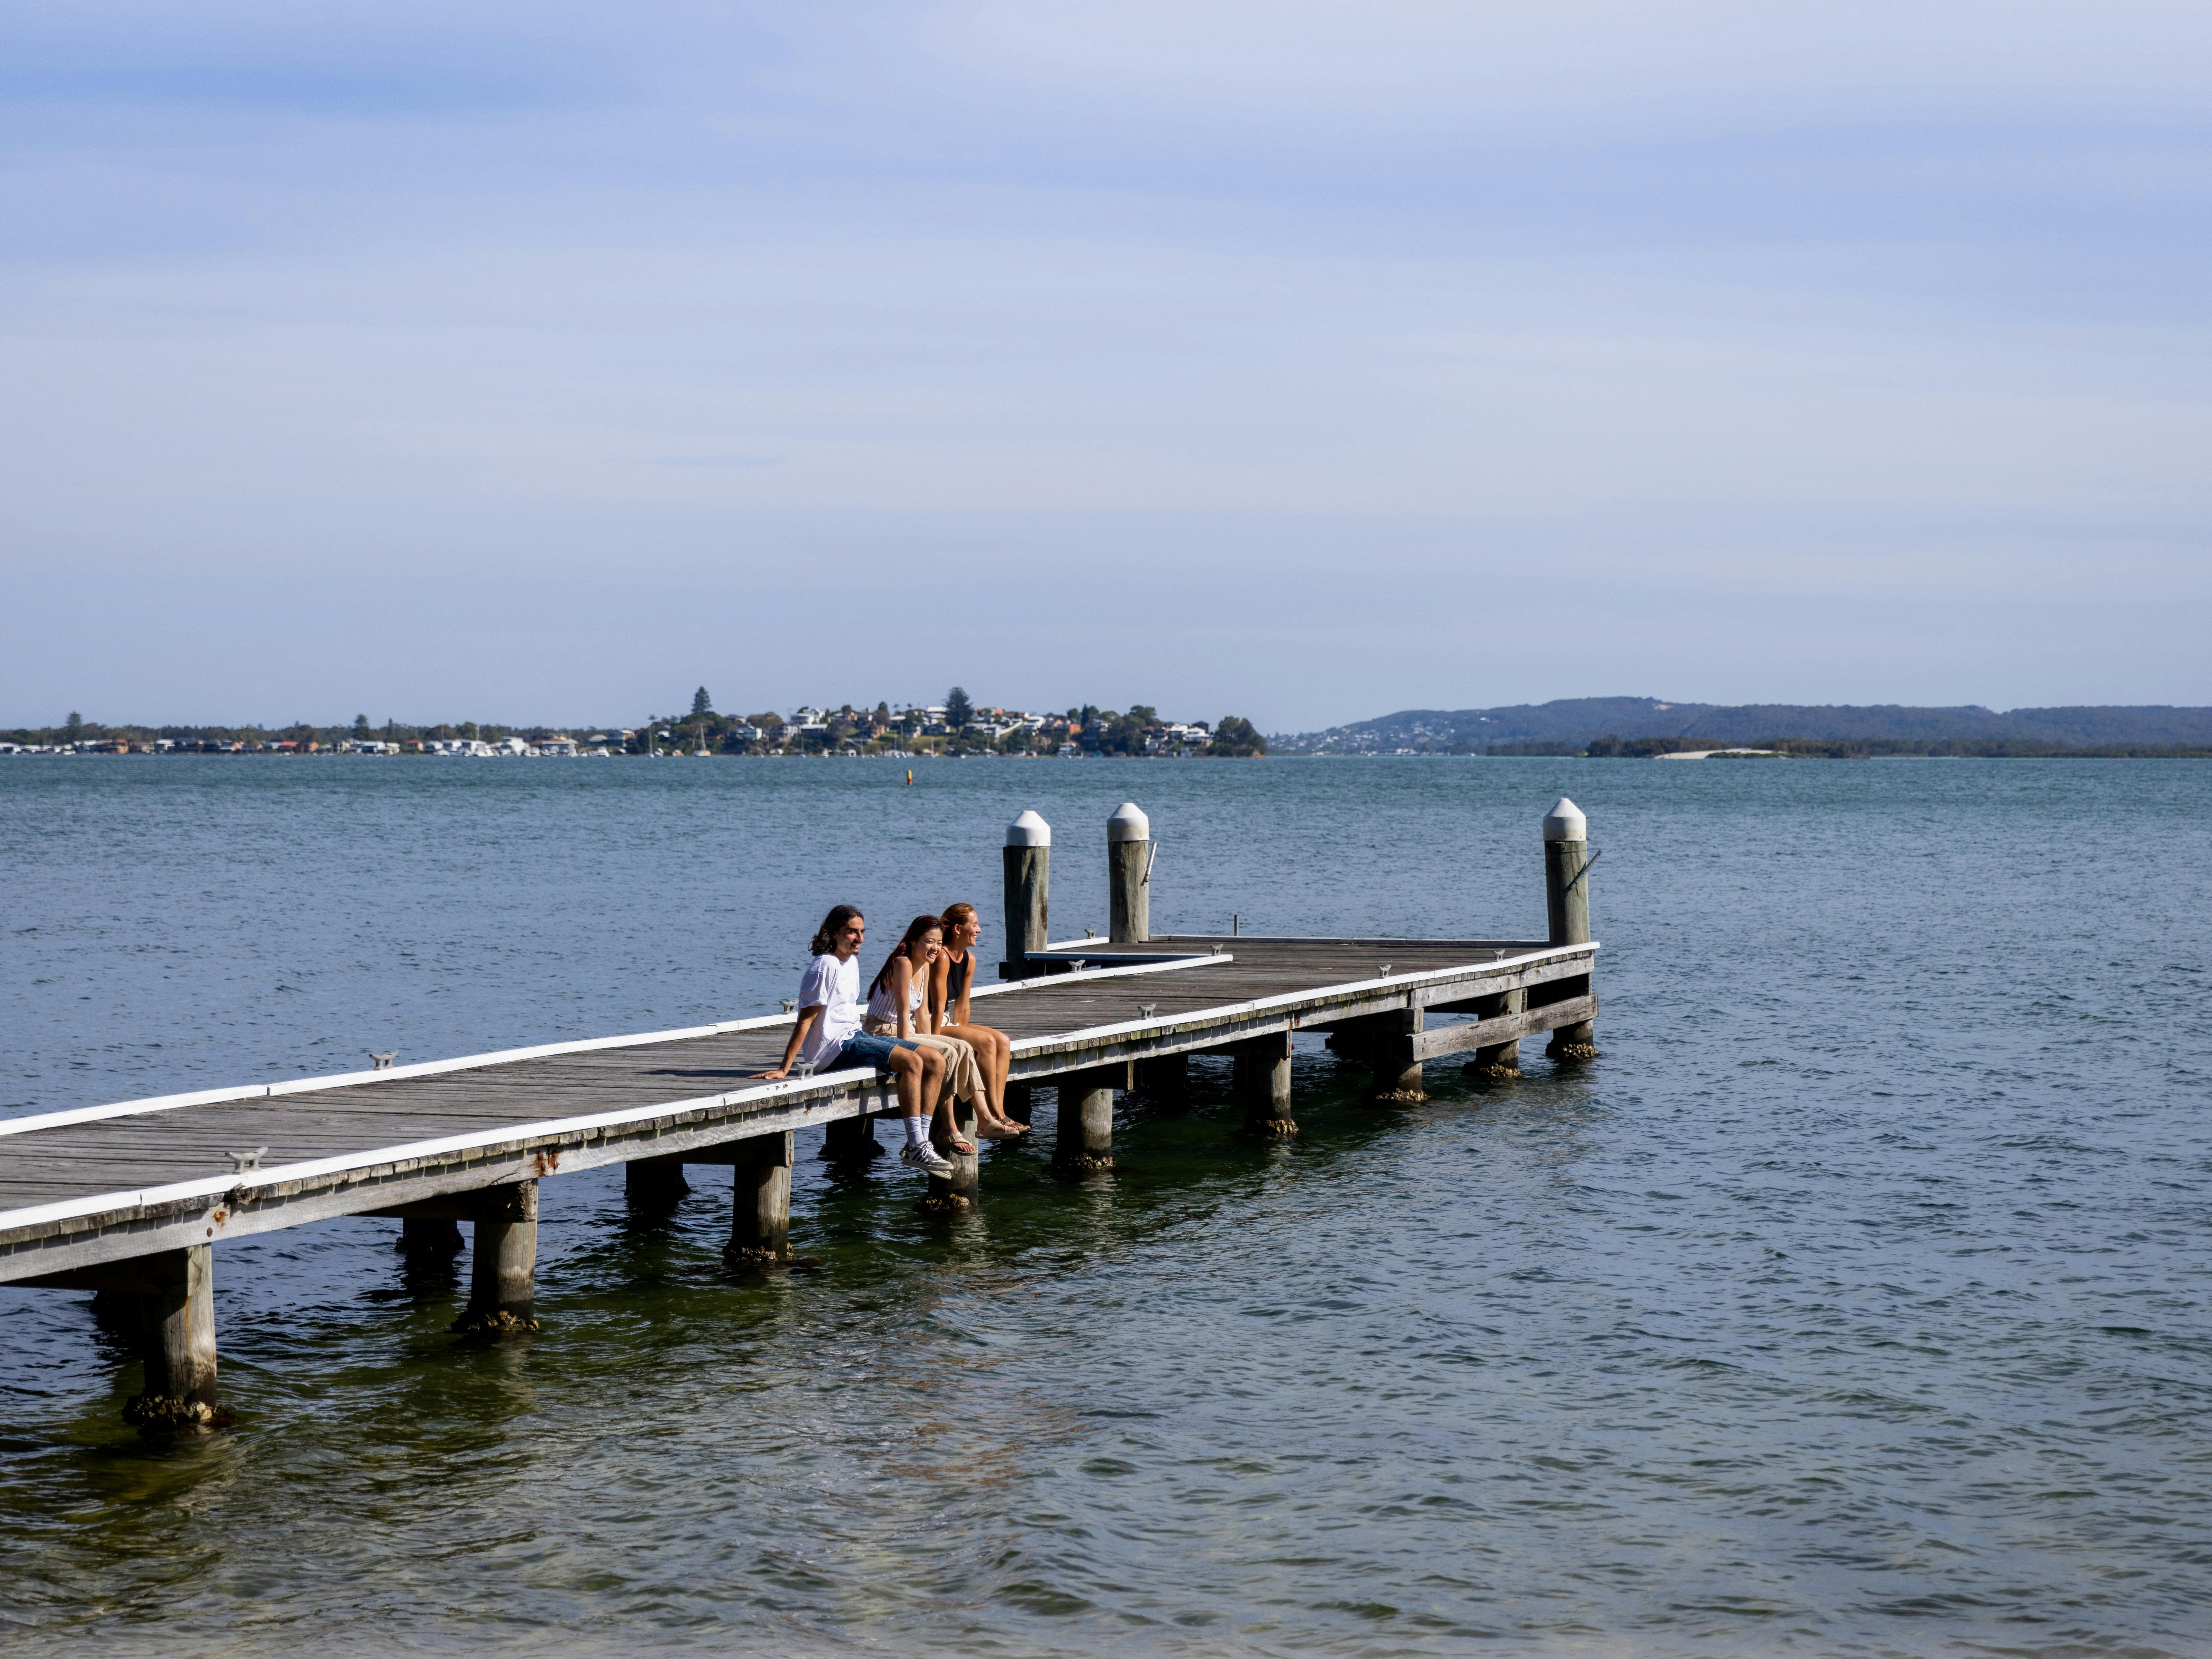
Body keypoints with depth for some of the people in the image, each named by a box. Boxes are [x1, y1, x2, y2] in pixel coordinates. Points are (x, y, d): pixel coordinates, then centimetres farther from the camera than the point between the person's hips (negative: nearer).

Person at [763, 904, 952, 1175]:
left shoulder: (852, 960, 16)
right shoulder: (825, 967, -13)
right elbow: (805, 1021, -17)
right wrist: (784, 1069, -20)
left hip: (856, 1036, 10)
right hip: (834, 1047, -10)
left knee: (936, 1063, -1)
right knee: (912, 1062, -27)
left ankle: (921, 1142, -5)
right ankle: (915, 1148, -28)